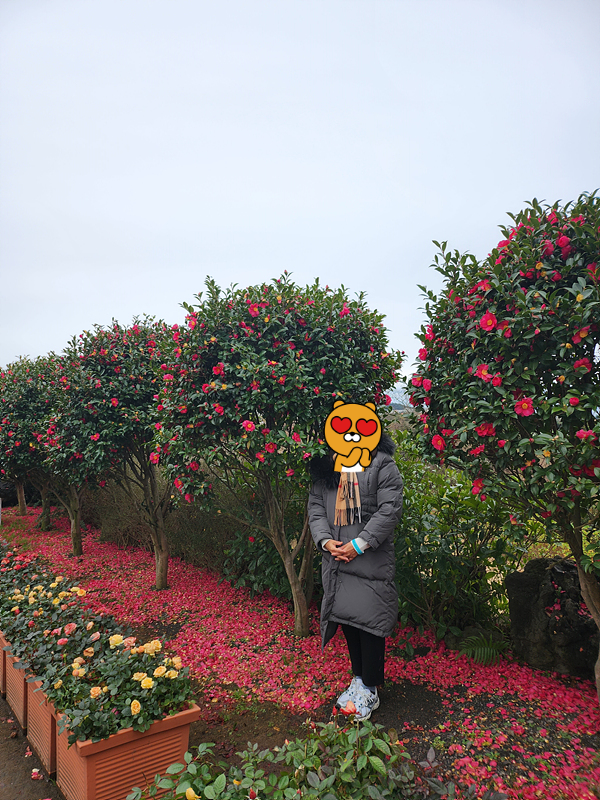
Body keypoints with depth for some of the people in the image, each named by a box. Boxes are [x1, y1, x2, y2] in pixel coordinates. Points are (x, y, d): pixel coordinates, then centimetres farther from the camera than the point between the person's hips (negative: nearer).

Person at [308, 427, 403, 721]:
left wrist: (359, 544, -14)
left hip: (372, 560, -5)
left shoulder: (383, 466, -4)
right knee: (346, 617, 11)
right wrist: (325, 541, -6)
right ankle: (358, 678, 30)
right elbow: (315, 508, 10)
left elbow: (389, 510, -10)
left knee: (368, 619, -3)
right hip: (337, 558, 5)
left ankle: (370, 690, 14)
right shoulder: (325, 467, 12)